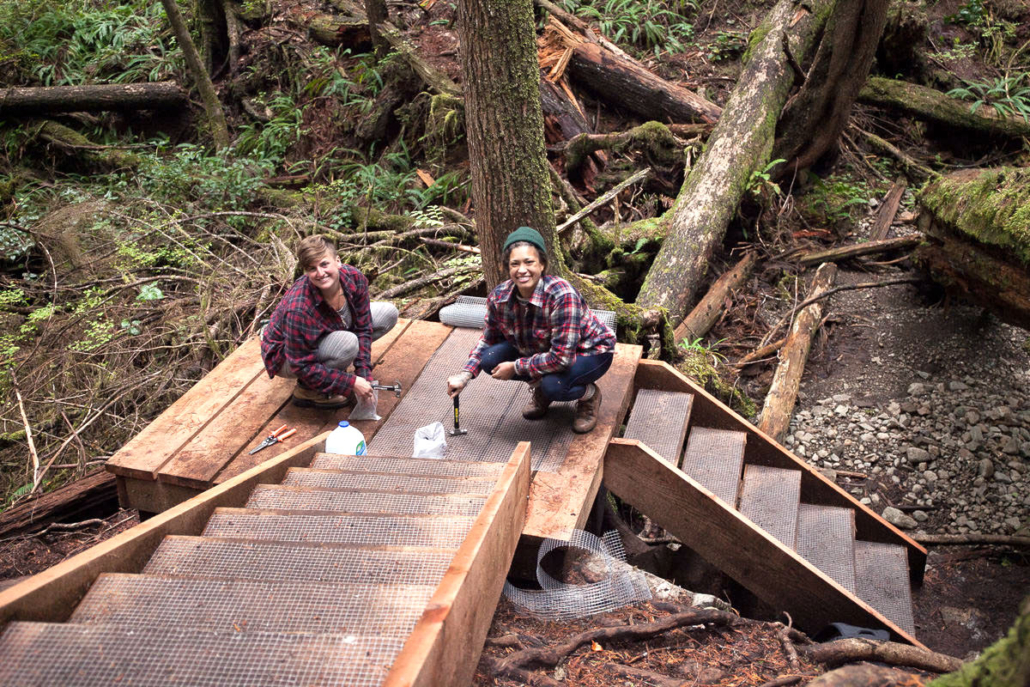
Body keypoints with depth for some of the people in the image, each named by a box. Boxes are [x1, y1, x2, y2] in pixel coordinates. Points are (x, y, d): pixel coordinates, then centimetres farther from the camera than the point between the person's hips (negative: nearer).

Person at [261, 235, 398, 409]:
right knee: (348, 342, -36)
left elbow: (363, 328, -10)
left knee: (389, 314, 0)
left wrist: (364, 376, -16)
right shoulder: (298, 309, -38)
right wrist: (352, 383, -29)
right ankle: (308, 391, -10)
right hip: (286, 358, -7)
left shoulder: (354, 278, -22)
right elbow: (302, 366, -30)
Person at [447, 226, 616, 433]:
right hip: (541, 349, 6)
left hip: (589, 352, -6)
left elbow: (561, 358, -35)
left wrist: (515, 367, -27)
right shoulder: (499, 297, -18)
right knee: (491, 359, -15)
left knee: (554, 385, -35)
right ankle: (540, 387, 11)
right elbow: (489, 339, 1)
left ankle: (590, 395, 0)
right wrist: (465, 374, -13)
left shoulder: (562, 296, -36)